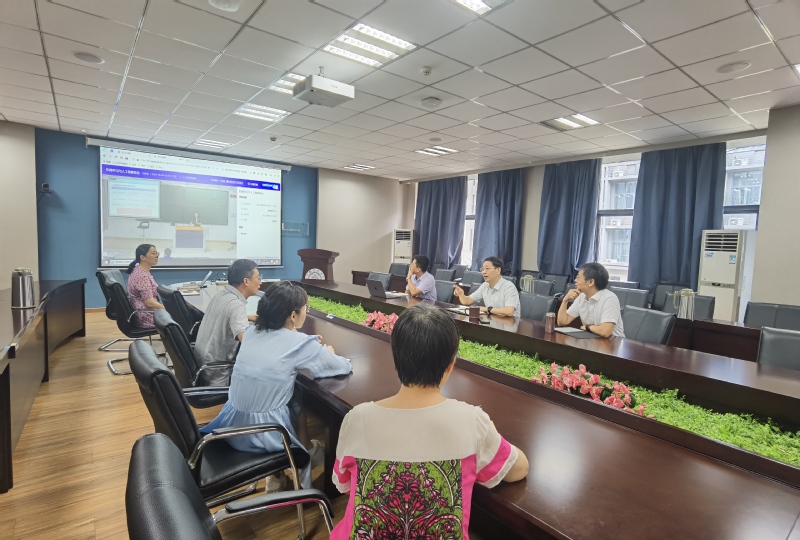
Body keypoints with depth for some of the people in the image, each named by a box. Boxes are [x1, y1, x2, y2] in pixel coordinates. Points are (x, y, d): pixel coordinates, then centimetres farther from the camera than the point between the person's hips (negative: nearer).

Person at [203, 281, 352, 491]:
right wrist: (327, 353, 16)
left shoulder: (251, 332, 2)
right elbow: (345, 367, -3)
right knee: (299, 403, 18)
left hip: (233, 423, 5)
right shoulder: (300, 343, -15)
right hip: (261, 434, -5)